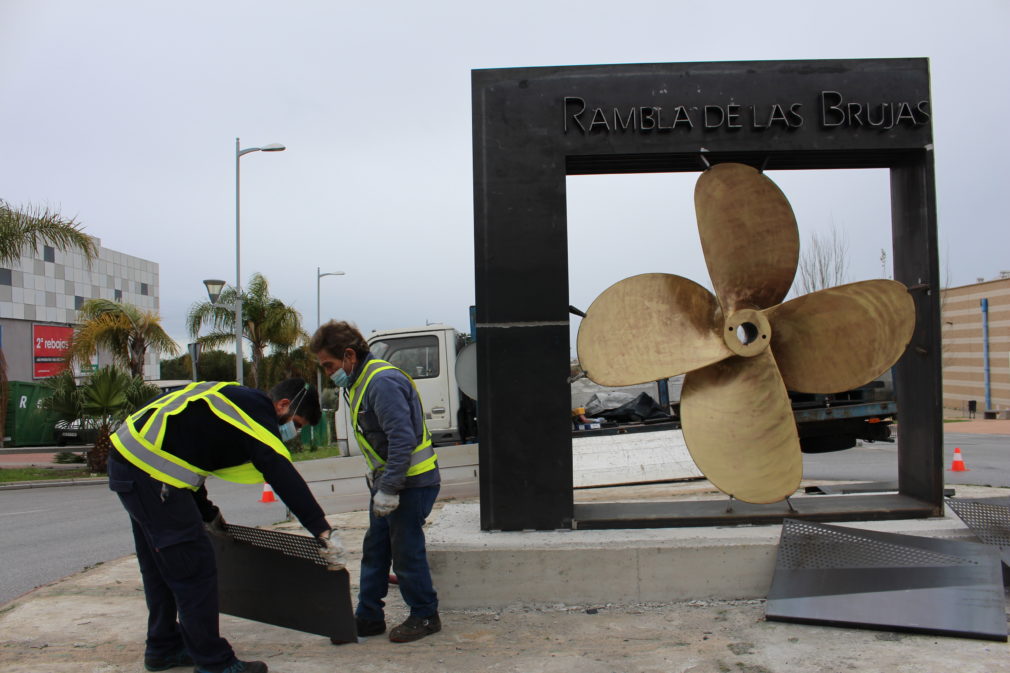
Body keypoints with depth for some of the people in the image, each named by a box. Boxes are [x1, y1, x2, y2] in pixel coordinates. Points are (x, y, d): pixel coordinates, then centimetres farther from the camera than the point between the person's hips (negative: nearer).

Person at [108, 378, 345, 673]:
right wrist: (324, 532, -23)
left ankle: (164, 648, 34)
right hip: (149, 472, -11)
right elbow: (285, 478, -22)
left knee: (160, 567, 21)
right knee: (195, 569, -4)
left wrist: (207, 514, 33)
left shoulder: (234, 399, 18)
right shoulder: (257, 412, -12)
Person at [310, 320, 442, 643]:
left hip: (411, 482, -10)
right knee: (374, 549, 14)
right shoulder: (361, 382, 11)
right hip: (387, 482, 10)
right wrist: (380, 483, 16)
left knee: (406, 551, 0)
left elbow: (402, 439, -27)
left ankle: (425, 616, 16)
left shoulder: (382, 383, -22)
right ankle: (368, 617, 24)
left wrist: (388, 489, -25)